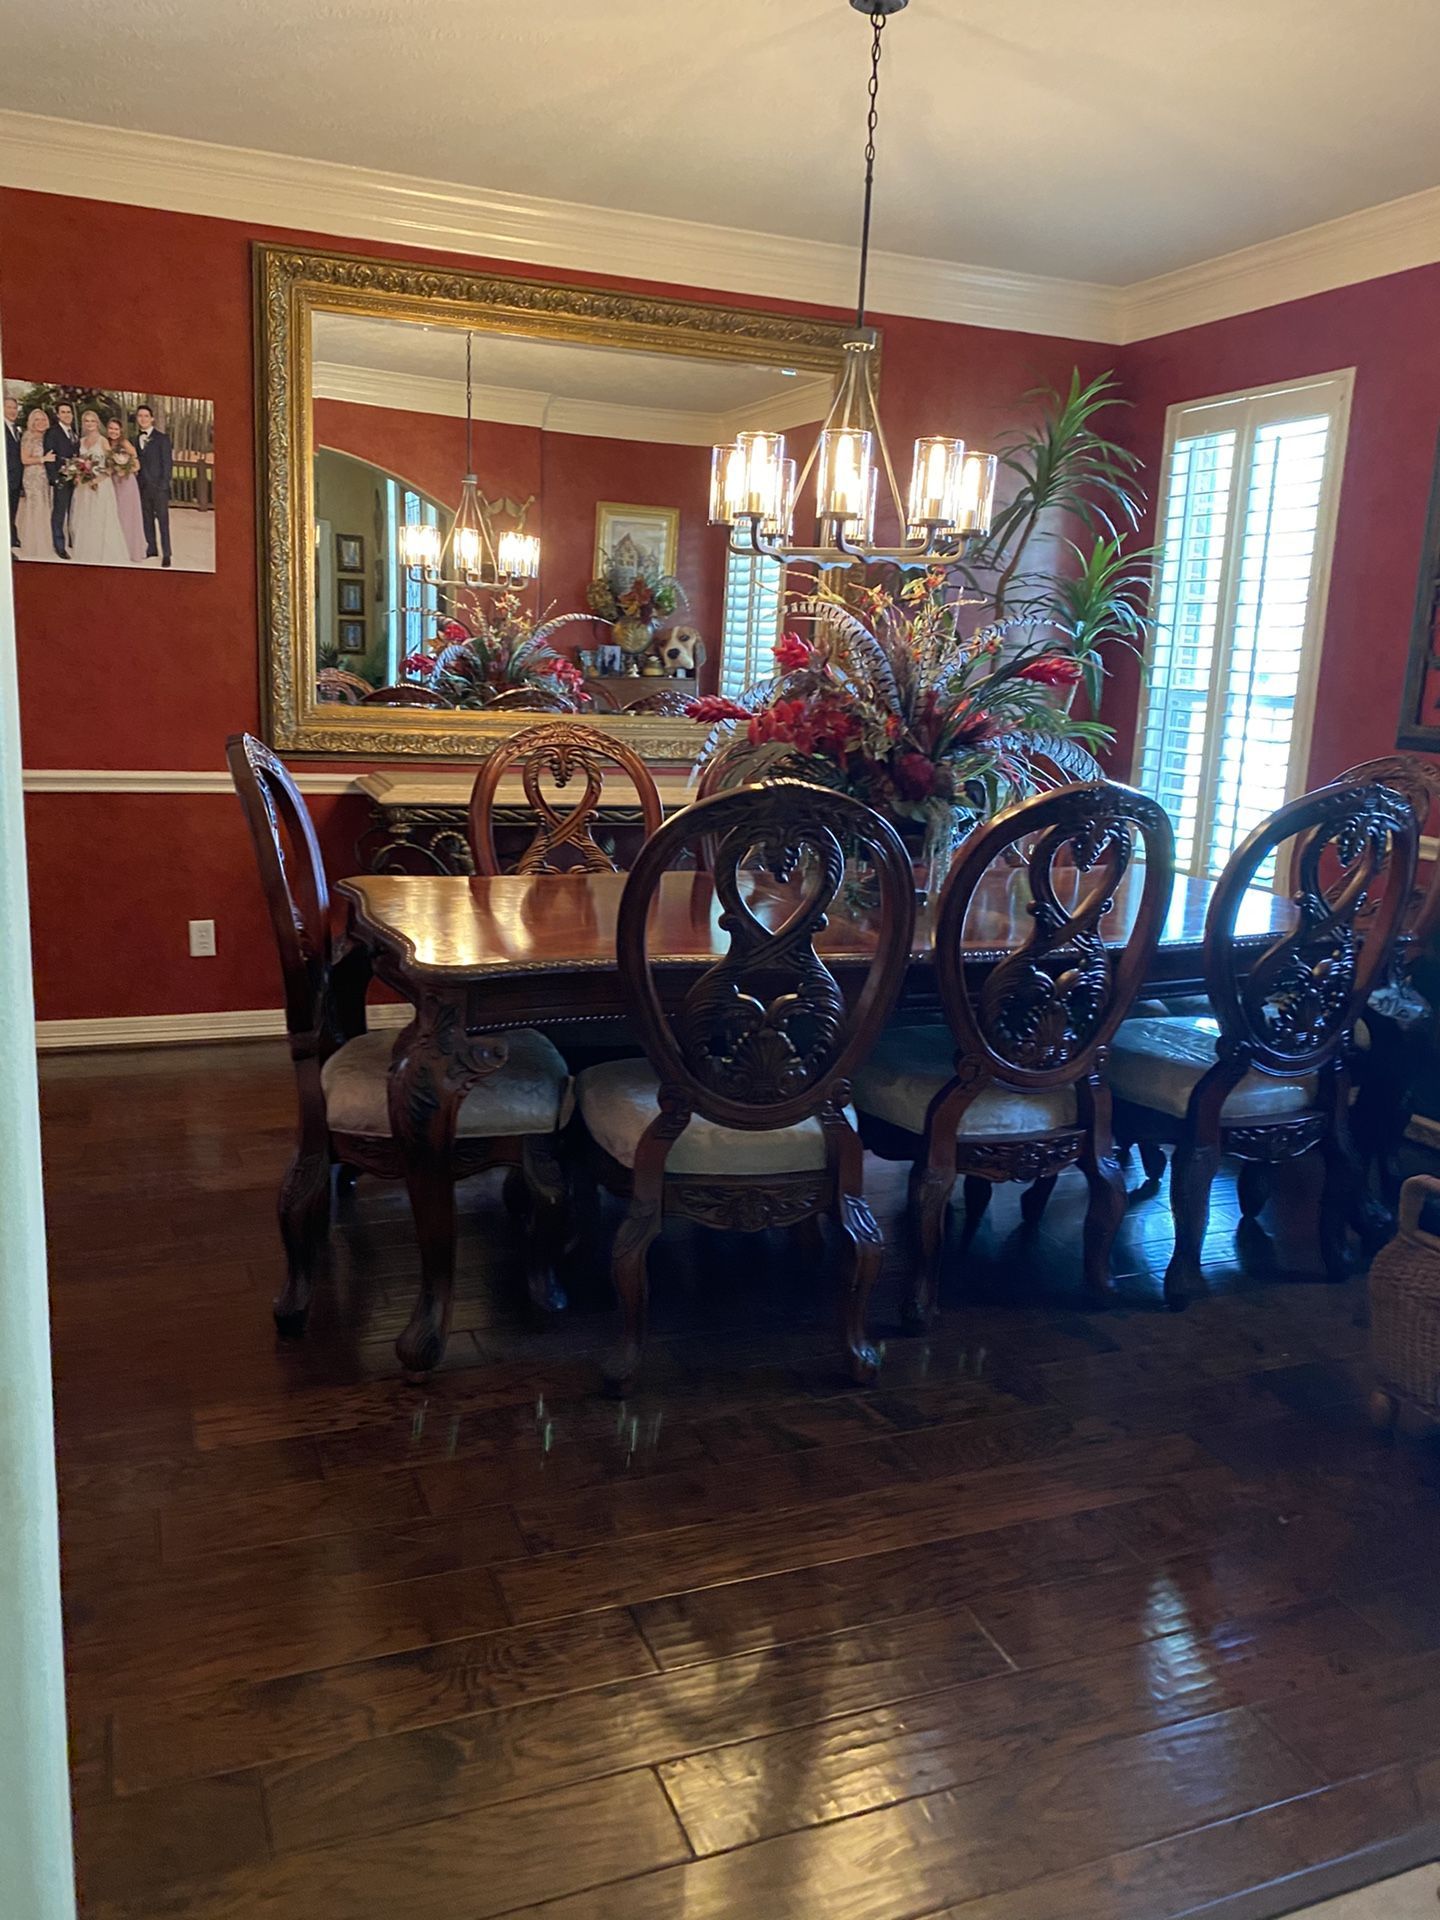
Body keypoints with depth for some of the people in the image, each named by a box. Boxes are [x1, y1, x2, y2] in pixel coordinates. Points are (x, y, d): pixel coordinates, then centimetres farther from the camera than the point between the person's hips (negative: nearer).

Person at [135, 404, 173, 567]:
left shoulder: (162, 438, -3)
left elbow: (168, 462, -6)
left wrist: (164, 483, -13)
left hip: (159, 486, -5)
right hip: (143, 486, 5)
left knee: (162, 520, -4)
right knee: (147, 519, 9)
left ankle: (166, 554, -3)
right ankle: (151, 549, 16)